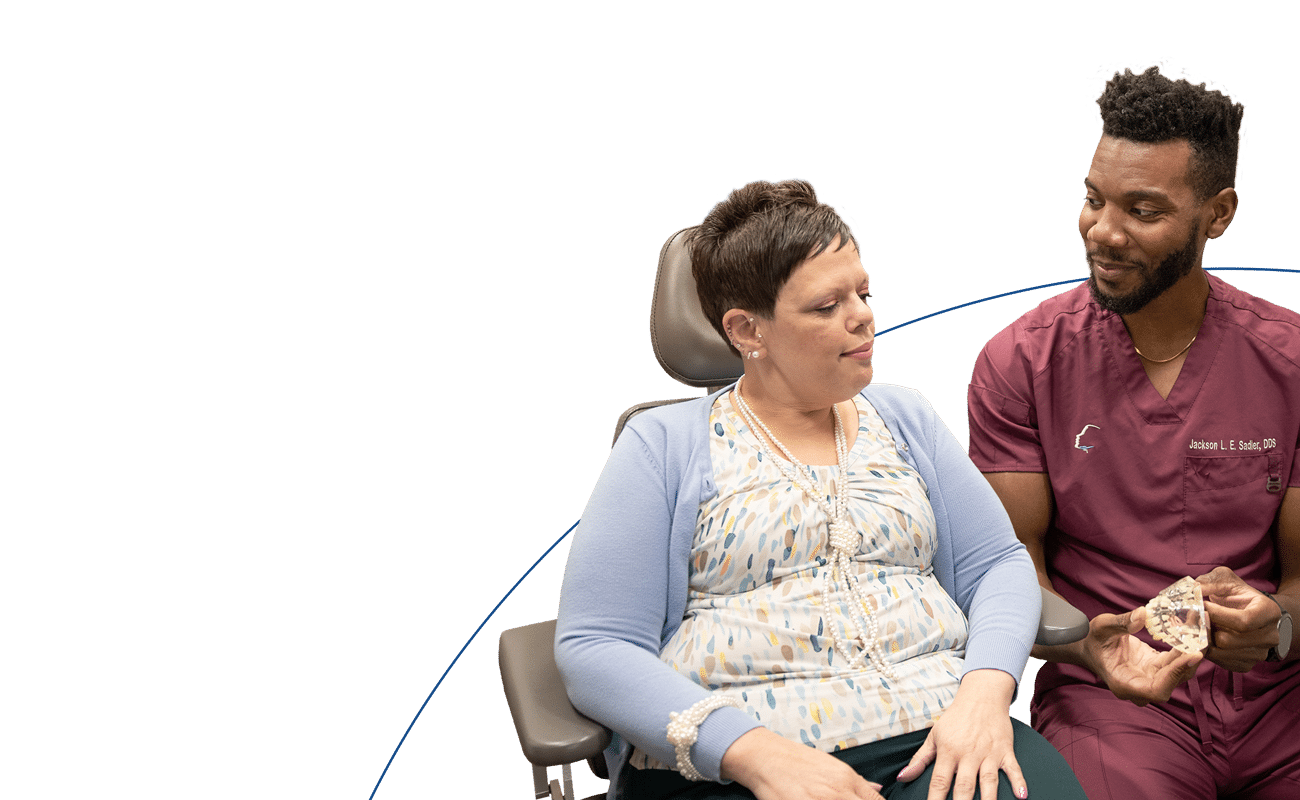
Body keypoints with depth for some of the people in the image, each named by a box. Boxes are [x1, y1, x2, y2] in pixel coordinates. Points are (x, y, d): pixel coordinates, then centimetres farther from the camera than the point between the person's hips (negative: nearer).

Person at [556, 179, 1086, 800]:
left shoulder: (905, 417, 17)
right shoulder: (663, 445, 3)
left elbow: (1000, 565, 13)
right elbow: (593, 646, -5)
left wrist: (986, 687, -9)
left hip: (938, 741, 3)